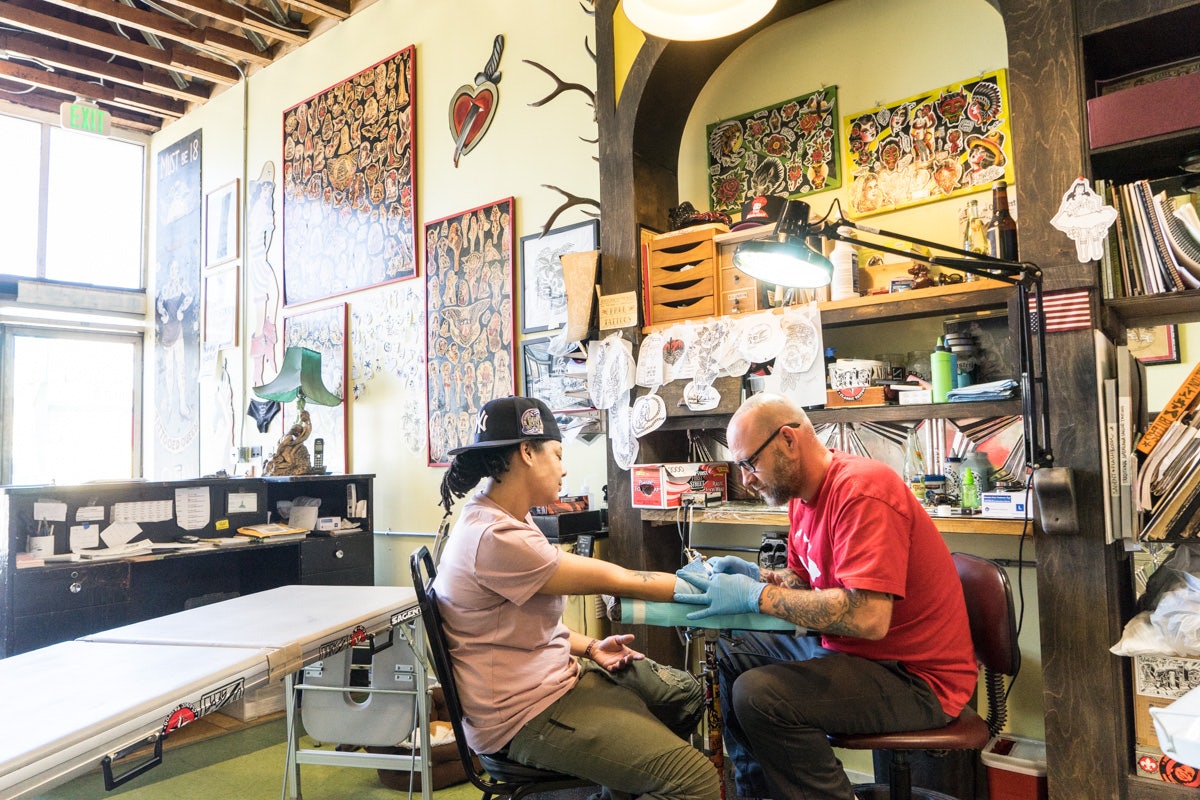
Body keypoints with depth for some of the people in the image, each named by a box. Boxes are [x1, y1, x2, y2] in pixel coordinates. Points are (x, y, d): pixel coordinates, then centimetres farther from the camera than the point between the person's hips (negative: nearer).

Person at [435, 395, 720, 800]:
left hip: (553, 671, 10)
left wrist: (589, 647, 1)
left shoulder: (505, 520, 6)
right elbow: (615, 581, -21)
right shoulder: (496, 537, -26)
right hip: (526, 711, -10)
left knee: (687, 693, 18)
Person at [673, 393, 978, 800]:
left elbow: (869, 617, -33)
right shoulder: (804, 493, 5)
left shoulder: (861, 491, -24)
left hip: (916, 676, -9)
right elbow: (805, 581, 16)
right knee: (730, 655, 10)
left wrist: (756, 595, -28)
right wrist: (757, 575, -3)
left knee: (759, 695, -25)